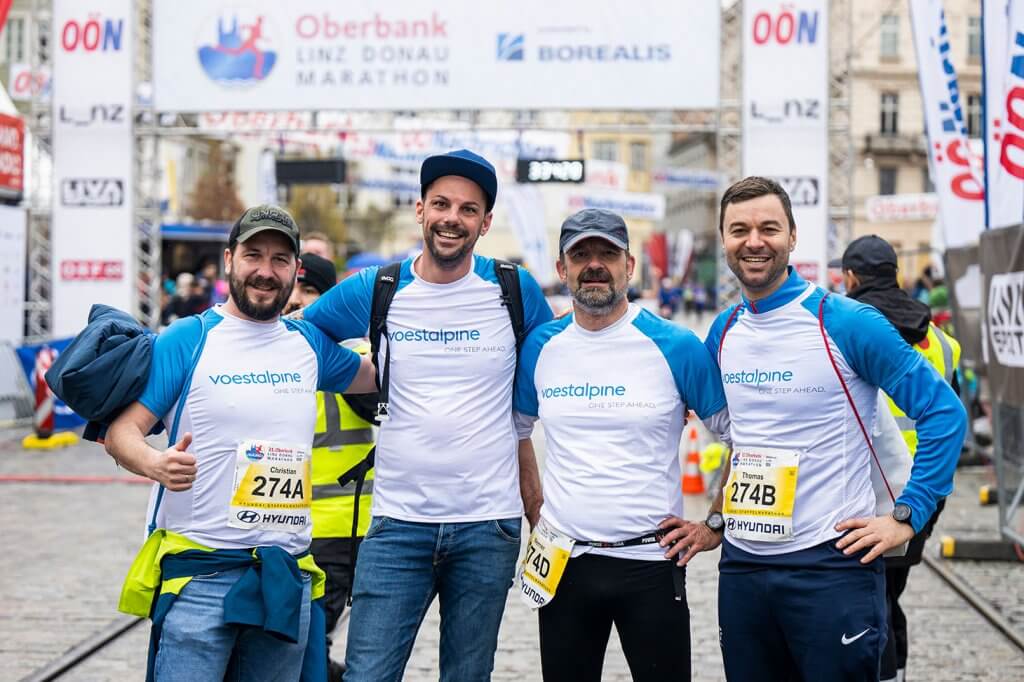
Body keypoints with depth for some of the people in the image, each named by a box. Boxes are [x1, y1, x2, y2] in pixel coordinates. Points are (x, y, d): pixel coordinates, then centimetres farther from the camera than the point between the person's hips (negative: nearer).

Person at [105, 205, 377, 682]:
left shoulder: (310, 343, 11)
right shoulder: (187, 340, -3)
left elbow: (374, 376, 29)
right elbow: (121, 430, -8)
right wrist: (153, 462, -27)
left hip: (287, 575, 5)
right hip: (198, 570, -4)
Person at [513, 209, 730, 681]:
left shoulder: (675, 348, -7)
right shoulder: (540, 347, 4)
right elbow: (513, 433, 18)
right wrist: (533, 515, 11)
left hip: (651, 562, -3)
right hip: (562, 563, 3)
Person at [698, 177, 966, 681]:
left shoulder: (845, 323, -11)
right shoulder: (723, 334, 7)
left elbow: (943, 413, -9)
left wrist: (906, 516, -12)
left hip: (831, 564, -6)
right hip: (741, 564, 6)